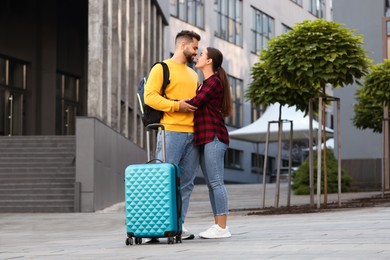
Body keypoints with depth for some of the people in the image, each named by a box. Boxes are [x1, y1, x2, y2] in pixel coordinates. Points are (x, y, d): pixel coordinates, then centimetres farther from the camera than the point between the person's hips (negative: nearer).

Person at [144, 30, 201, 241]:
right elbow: (149, 96, -9)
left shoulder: (193, 74, 25)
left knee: (186, 182, 4)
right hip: (171, 132, -7)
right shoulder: (161, 68, 2)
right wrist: (176, 105, -17)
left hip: (193, 134, 7)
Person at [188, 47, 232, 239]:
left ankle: (222, 227, -10)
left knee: (216, 182, -10)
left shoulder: (214, 82, -8)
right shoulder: (206, 83, 22)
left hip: (213, 137, -10)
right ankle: (218, 226, 10)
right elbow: (196, 105, 14)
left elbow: (194, 103, -16)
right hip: (204, 139, 10)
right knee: (211, 184, 8)